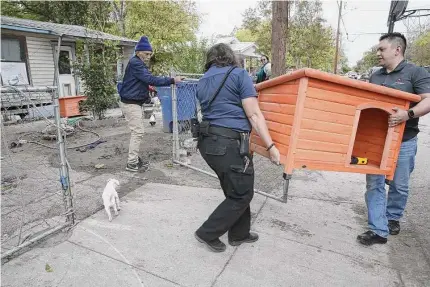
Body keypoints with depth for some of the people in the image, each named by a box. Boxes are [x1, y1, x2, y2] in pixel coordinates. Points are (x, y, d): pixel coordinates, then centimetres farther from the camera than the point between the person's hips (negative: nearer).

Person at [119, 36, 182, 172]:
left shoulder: (139, 64, 16)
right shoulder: (135, 63, -16)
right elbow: (151, 79, -26)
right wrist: (172, 80, -26)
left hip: (135, 103, 10)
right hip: (130, 104, -10)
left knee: (137, 132, 13)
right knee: (138, 132, -8)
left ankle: (135, 159, 22)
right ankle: (131, 163, -2)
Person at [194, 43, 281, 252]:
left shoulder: (202, 82, 18)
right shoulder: (239, 75, -2)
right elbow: (254, 115, -10)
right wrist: (270, 146, -9)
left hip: (207, 141, 8)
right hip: (229, 144, -8)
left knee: (235, 191, 21)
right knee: (241, 194, 8)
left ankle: (239, 234, 34)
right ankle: (207, 233, 16)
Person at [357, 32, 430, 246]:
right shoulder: (375, 76, 13)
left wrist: (408, 114, -29)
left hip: (403, 141, -4)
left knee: (399, 185, 11)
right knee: (374, 184, 1)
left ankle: (392, 217, 35)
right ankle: (378, 230, 8)